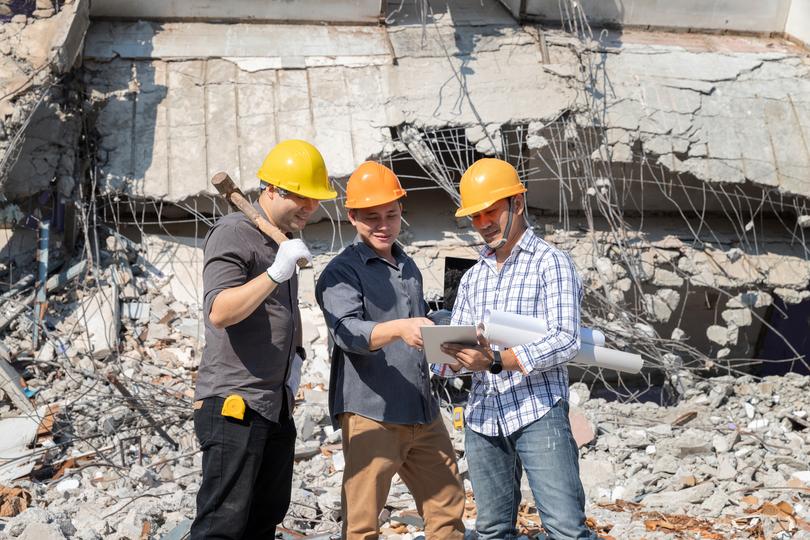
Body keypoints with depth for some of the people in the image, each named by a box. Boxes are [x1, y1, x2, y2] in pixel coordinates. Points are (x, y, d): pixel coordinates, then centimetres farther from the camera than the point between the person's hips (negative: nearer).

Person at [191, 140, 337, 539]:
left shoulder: (285, 240, 18)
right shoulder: (233, 233, -10)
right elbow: (219, 312, -22)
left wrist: (296, 353, 14)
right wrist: (276, 273, -29)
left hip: (277, 405, 9)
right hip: (234, 404, -9)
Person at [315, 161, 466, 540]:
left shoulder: (409, 267, 19)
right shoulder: (341, 272, -5)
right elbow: (347, 331, -23)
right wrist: (400, 329, -38)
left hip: (423, 413, 7)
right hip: (371, 414, -7)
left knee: (448, 509, 12)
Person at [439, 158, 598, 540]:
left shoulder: (551, 262, -1)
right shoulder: (472, 277, 18)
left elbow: (565, 341, -12)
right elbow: (456, 342, 15)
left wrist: (496, 362, -24)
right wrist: (454, 358, -10)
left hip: (538, 412, -5)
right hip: (482, 418, 6)